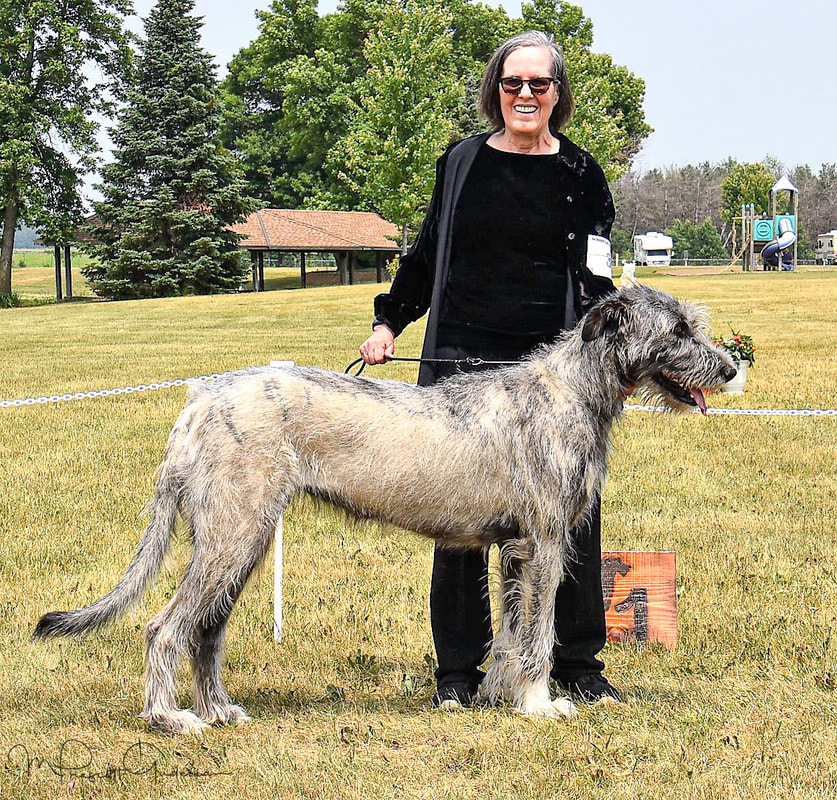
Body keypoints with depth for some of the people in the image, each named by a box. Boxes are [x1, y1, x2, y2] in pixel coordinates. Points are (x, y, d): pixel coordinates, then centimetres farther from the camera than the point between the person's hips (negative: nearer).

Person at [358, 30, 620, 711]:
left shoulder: (581, 175, 6)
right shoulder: (462, 163, 10)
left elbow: (594, 277, 5)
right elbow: (428, 253, 19)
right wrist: (389, 322, 14)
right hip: (462, 360, 1)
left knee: (573, 514, -1)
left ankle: (578, 665, 15)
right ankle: (458, 672, 13)